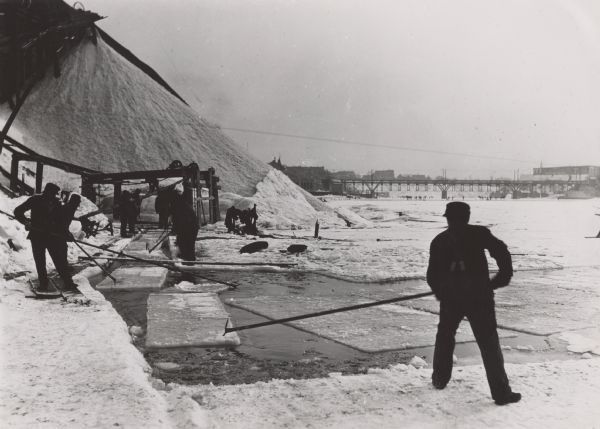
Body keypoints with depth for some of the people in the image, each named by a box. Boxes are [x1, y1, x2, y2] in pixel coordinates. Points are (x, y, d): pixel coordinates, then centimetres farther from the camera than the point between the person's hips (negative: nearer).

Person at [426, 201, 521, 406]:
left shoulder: (439, 241, 8)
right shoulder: (479, 233, 1)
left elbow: (432, 274, 8)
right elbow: (501, 251, -9)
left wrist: (439, 291, 26)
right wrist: (504, 275, 5)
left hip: (450, 297, 2)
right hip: (479, 296, -2)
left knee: (445, 336, 23)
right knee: (489, 342, 2)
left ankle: (440, 379, 30)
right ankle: (501, 392, 1)